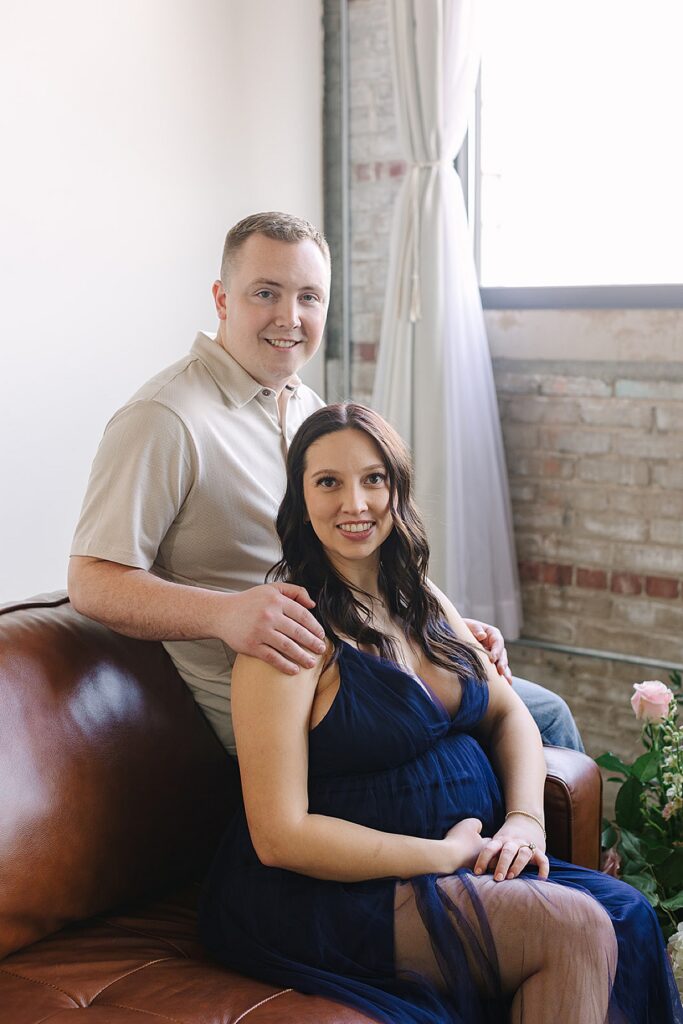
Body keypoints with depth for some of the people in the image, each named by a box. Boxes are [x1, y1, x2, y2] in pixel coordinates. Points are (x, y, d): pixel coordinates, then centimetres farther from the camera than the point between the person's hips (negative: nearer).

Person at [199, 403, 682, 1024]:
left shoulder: (421, 602, 9)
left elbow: (508, 714, 17)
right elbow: (279, 836, -19)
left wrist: (526, 819, -2)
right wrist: (448, 854, -16)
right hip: (335, 895, -7)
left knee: (625, 913, -13)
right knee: (574, 930, -22)